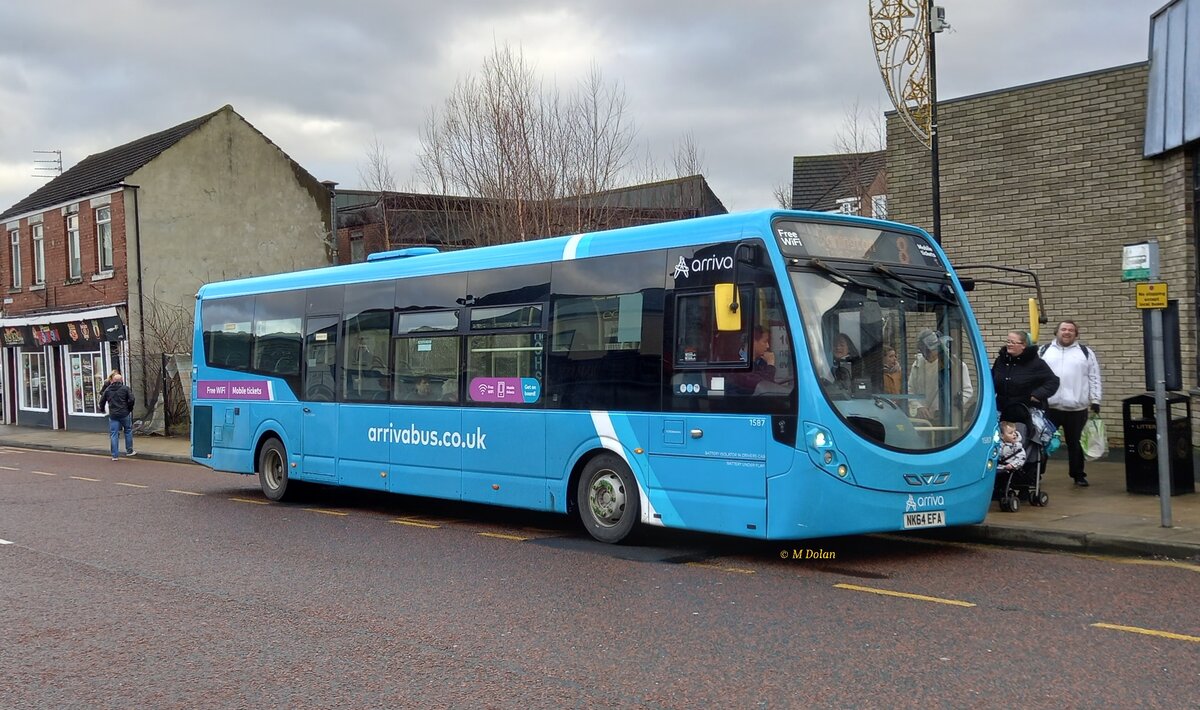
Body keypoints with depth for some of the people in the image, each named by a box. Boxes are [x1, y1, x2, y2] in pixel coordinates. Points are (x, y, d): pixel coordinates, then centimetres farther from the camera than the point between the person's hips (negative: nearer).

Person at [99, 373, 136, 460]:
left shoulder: (107, 390, 9)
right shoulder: (125, 388, -1)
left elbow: (102, 402, 10)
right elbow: (131, 399, -10)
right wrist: (129, 409, 5)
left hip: (113, 415, 2)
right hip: (124, 414, -2)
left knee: (113, 434, 4)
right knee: (128, 431, 16)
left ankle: (114, 455, 2)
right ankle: (129, 451, 20)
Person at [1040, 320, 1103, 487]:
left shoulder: (1086, 352, 7)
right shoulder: (1044, 351, 9)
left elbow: (1094, 378, 5)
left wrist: (1095, 400, -1)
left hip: (1077, 408, 0)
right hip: (1048, 407, 0)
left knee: (1075, 443, 9)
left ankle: (1078, 475, 21)